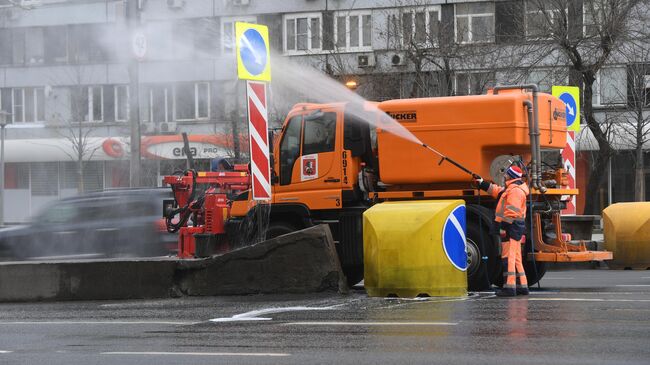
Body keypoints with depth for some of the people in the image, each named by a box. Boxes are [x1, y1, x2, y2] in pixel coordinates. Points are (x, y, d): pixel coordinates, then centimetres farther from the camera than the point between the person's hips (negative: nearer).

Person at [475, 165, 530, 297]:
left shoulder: (515, 191, -15)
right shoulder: (510, 189, 19)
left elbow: (512, 212, -23)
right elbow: (496, 191, 35)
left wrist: (504, 226, -25)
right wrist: (482, 183, 38)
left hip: (511, 227, -11)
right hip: (515, 229, 11)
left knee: (508, 257, -12)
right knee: (516, 258, 14)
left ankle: (510, 287, -16)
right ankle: (522, 286, 18)